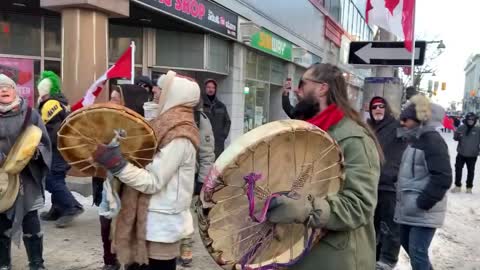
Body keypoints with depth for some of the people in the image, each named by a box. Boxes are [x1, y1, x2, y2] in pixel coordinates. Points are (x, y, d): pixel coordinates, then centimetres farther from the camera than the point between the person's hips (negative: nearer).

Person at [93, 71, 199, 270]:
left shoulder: (179, 137, -20)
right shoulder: (172, 127, 10)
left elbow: (152, 182, -23)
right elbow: (150, 164, 13)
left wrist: (115, 163, -26)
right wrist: (119, 153, 5)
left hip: (162, 225, -9)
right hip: (159, 221, 9)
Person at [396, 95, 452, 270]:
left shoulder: (432, 140, -16)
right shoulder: (415, 139, 13)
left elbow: (442, 178, -22)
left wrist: (423, 203, -19)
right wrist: (401, 197, 17)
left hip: (423, 211, -10)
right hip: (408, 208, 10)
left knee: (417, 252, -7)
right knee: (407, 243, 20)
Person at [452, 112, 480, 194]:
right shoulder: (461, 128, -3)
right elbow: (456, 138, 2)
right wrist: (457, 135, -20)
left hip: (472, 155, -1)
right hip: (461, 153, 1)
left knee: (471, 171, 10)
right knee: (458, 169, 6)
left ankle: (469, 187, 23)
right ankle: (458, 186, 19)